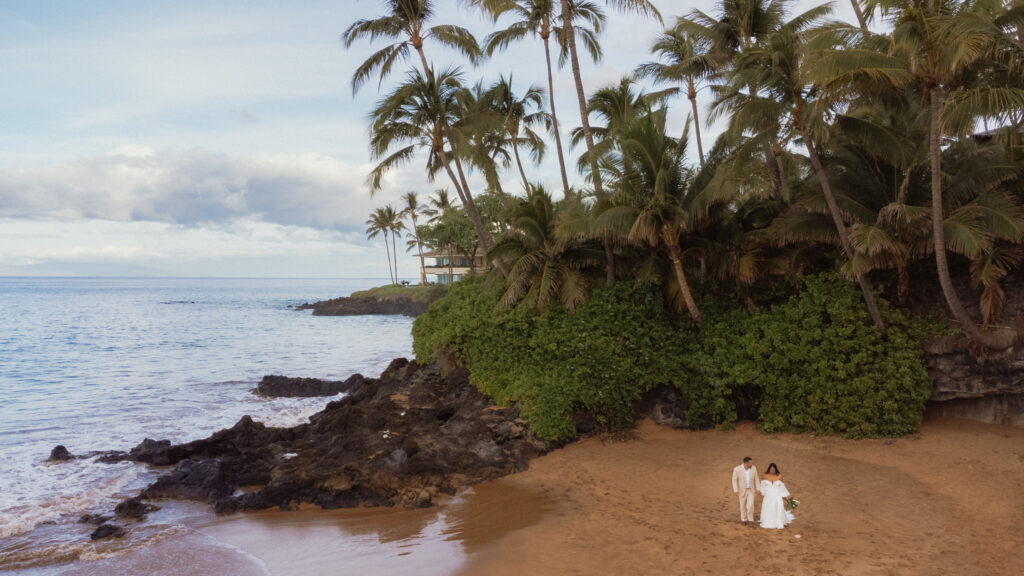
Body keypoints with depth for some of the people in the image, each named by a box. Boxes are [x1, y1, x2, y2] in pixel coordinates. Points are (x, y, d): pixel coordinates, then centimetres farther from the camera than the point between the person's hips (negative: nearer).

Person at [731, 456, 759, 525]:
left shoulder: (754, 468, -12)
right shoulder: (737, 469, -21)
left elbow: (756, 479, -1)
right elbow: (734, 480, -12)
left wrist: (757, 489, -1)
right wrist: (736, 490, -16)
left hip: (751, 490, 2)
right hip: (742, 490, -1)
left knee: (750, 505, -5)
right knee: (743, 505, 10)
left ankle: (750, 519, 15)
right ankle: (744, 519, 30)